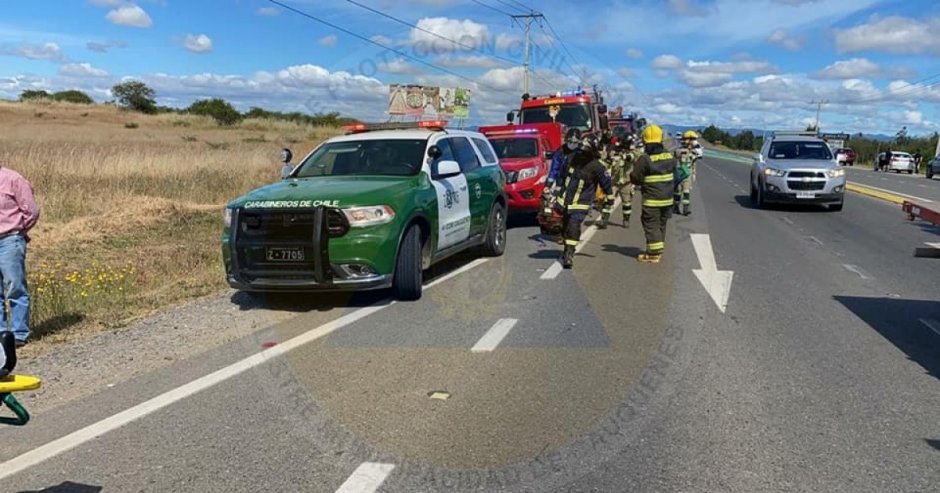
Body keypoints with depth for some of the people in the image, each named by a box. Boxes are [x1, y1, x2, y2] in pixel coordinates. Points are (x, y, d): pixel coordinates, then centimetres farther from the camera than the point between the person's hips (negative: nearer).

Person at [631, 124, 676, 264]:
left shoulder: (645, 159, -17)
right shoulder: (670, 156, 2)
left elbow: (635, 179, -12)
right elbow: (674, 172, 13)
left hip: (652, 200, -6)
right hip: (667, 199, 6)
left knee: (651, 226, 1)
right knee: (661, 225, 17)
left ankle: (653, 254, 2)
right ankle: (658, 250, 28)